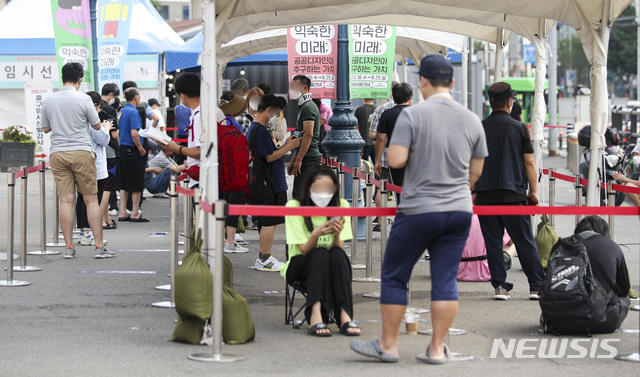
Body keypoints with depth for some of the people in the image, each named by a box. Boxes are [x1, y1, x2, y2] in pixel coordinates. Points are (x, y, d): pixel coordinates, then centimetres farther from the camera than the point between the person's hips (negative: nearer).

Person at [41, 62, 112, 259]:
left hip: (58, 154, 3)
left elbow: (45, 128, 16)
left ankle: (69, 247, 1)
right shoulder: (84, 99, -6)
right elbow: (97, 125, 4)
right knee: (91, 200, 2)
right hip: (81, 153, -3)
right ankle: (99, 247, 0)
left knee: (66, 201, 2)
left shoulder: (49, 100, 5)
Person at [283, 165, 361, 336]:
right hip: (300, 267, -2)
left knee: (338, 254, -32)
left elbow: (339, 248, -11)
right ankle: (315, 316, -49)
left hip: (332, 269, 2)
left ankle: (345, 316, -41)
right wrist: (316, 234, -36)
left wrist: (337, 235, -34)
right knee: (321, 254, -34)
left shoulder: (341, 205, -4)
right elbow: (304, 250, -15)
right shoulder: (294, 206, -10)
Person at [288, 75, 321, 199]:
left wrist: (299, 159, -20)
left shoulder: (308, 107, -11)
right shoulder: (303, 107, 21)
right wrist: (293, 160, 23)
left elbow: (308, 134, -20)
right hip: (305, 158, 10)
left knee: (300, 195, -12)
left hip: (308, 158, -10)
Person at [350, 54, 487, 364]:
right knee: (446, 279, 7)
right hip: (459, 211, 4)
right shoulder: (472, 120, 6)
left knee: (394, 276, 8)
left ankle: (388, 345, 13)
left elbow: (395, 160, -16)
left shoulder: (412, 115, -10)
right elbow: (476, 171, 12)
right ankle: (437, 348, 8)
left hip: (418, 211, -4)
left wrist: (415, 155, 6)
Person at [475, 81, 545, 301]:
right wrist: (534, 191, 7)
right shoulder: (519, 128, -2)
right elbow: (529, 162, -1)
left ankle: (500, 286, 4)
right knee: (525, 242, 4)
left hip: (485, 194, 2)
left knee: (493, 242, 6)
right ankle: (537, 286, 5)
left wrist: (472, 192, 16)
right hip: (513, 193, -1)